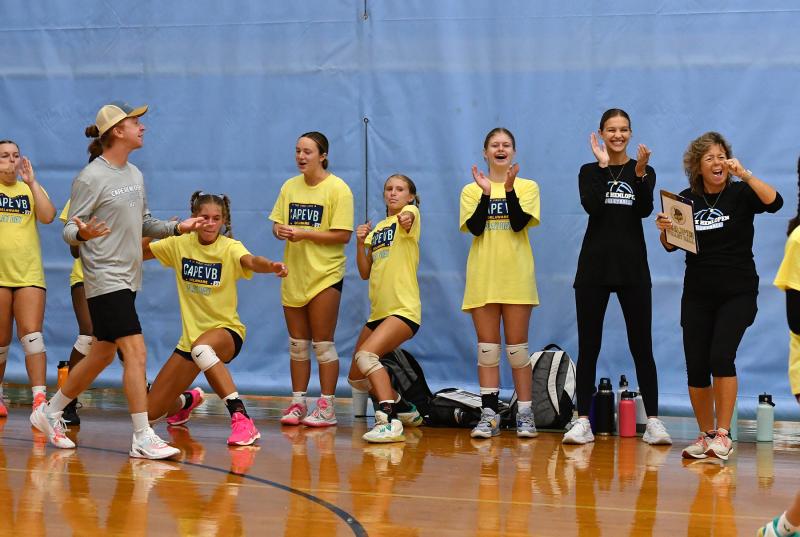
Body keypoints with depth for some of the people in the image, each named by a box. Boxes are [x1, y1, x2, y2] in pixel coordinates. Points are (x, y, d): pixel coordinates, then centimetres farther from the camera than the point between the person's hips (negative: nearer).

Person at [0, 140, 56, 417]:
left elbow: (48, 216, -4)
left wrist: (31, 182, -6)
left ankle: (40, 397, -19)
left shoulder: (31, 189, 13)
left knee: (32, 335, -12)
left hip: (29, 274, 1)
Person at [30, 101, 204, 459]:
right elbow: (69, 231, -11)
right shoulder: (91, 178, -12)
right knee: (136, 352, -15)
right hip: (105, 279, -9)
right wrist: (83, 233, -34)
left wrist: (177, 228, 7)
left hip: (127, 279, 9)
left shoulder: (135, 175, 12)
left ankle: (51, 412, 30)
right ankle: (143, 437, -12)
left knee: (103, 354, 15)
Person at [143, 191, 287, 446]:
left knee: (201, 348, -43)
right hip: (190, 336, 5)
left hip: (226, 331, -5)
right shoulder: (180, 244, 0)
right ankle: (188, 400, 40)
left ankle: (241, 418, -41)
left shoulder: (230, 248, -12)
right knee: (151, 412, 3)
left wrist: (269, 265, -56)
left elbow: (251, 261, -34)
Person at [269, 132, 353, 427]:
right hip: (293, 274, 5)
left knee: (322, 344, -3)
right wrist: (280, 230, -11)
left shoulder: (337, 189, -9)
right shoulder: (290, 186, 9)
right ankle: (297, 403, 17)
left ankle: (327, 406, 3)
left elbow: (343, 235, -14)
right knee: (297, 344, 10)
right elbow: (277, 222, 12)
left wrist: (304, 234, -20)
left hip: (324, 275, -5)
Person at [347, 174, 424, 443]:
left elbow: (407, 217, -28)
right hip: (378, 311, 8)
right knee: (357, 378, 12)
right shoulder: (377, 228, 17)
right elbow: (365, 272, 12)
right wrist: (361, 243, -4)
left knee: (366, 355, -31)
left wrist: (405, 218, -51)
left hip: (404, 309, -8)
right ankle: (404, 408, 32)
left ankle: (389, 421, -37)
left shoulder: (410, 213, -2)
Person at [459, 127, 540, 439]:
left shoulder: (527, 187, 5)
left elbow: (519, 223, -10)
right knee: (487, 348, 1)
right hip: (483, 278, 1)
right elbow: (474, 227, -7)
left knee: (517, 347, 0)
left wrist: (509, 188, -21)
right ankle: (489, 415, 2)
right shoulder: (471, 190, 8)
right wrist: (486, 193, -17)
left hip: (516, 277, -1)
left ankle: (525, 414, 4)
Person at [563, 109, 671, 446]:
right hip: (594, 265, 0)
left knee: (642, 347, 0)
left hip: (632, 267, 0)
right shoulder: (590, 171, 7)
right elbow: (591, 206, -12)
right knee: (588, 346, 1)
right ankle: (583, 421, 4)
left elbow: (645, 209, -10)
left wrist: (640, 173, -22)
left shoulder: (644, 171, 8)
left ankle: (653, 421, 3)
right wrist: (602, 166, -13)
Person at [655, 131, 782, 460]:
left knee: (721, 356, -20)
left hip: (738, 293, -3)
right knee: (696, 367, 0)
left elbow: (774, 202, -23)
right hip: (697, 295, 4)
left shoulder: (741, 194, -4)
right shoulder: (686, 200, 5)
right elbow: (671, 246, 9)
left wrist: (744, 175, -28)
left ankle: (723, 435, -13)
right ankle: (705, 435, 18)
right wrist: (664, 229, -11)